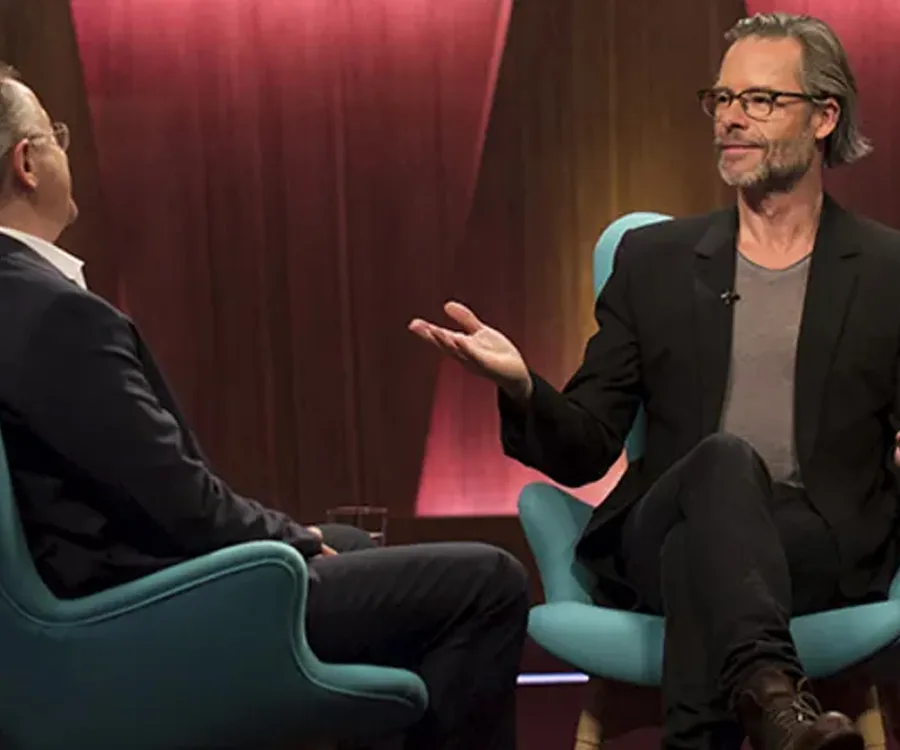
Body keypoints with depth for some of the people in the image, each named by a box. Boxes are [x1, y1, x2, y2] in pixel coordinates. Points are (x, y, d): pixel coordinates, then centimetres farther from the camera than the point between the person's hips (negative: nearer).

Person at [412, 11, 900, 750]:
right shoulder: (653, 260, 14)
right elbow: (584, 452, 10)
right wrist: (521, 386, -12)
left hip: (822, 548, -1)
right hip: (655, 543, 1)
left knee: (698, 548, -36)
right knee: (726, 460, -35)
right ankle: (770, 690, -53)